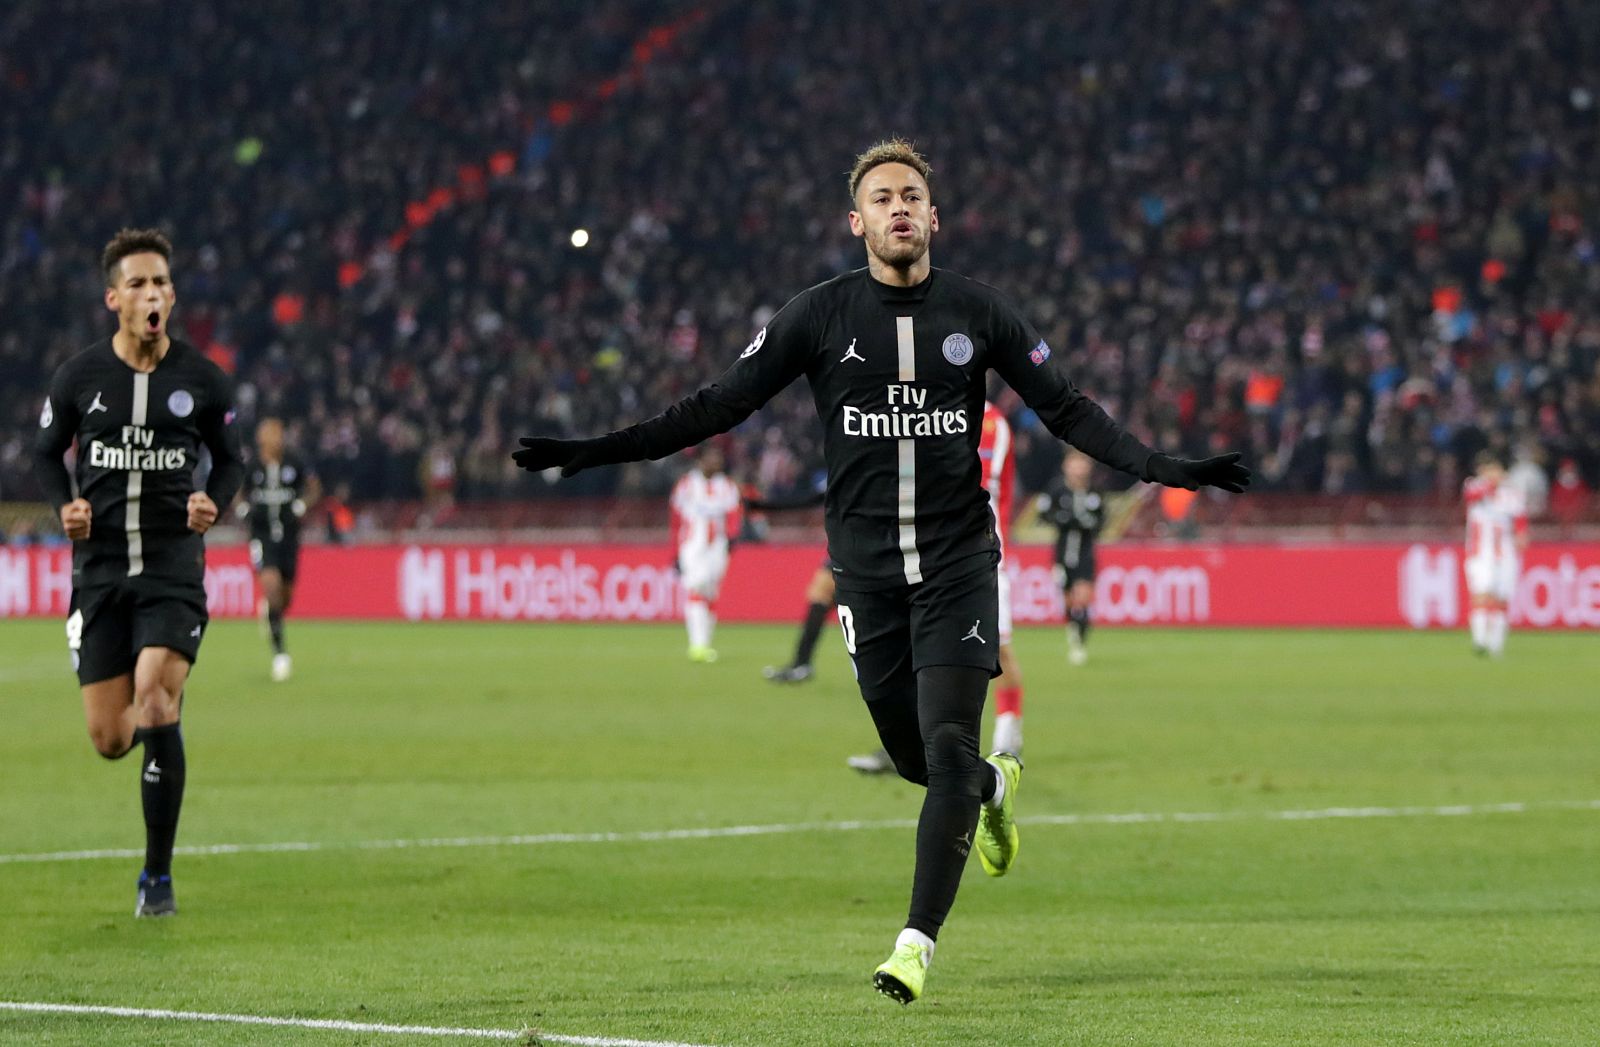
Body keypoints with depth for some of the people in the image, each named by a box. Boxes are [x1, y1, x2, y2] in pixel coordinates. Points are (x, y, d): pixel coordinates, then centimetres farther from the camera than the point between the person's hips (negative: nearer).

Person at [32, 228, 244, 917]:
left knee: (156, 706, -19)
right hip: (99, 568, 1)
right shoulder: (79, 377, 1)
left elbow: (230, 459, 13)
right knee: (109, 742, -2)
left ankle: (158, 875, -6)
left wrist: (212, 504, -7)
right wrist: (65, 507, -6)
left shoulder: (203, 381, 0)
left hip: (173, 567, -1)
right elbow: (47, 452, 13)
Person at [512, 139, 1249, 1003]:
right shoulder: (819, 316, 1)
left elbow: (1066, 408, 9)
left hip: (957, 564, -1)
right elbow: (720, 405, 2)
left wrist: (1162, 469, 0)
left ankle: (917, 942, -13)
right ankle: (996, 787, 43)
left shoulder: (977, 313, 2)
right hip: (866, 568, 1)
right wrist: (597, 451, -5)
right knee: (914, 758, 7)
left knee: (948, 752, -14)